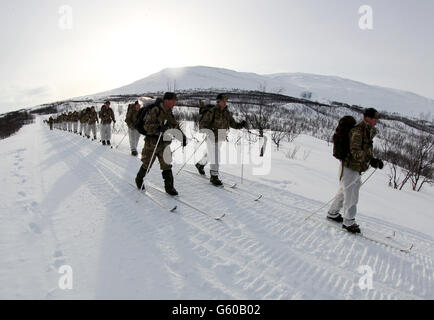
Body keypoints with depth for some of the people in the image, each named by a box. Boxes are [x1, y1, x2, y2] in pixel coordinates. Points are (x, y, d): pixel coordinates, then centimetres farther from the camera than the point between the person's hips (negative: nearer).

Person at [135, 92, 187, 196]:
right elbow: (147, 125, -19)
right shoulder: (155, 111, -12)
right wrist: (158, 128, -35)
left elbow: (176, 126, 19)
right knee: (146, 164, 10)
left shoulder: (170, 113, 10)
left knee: (167, 166, 0)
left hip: (164, 143, 5)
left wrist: (183, 137, 8)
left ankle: (169, 187, 7)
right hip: (152, 143, -5)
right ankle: (139, 180, 35)